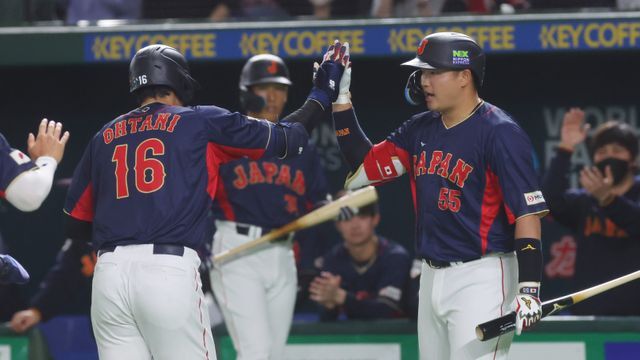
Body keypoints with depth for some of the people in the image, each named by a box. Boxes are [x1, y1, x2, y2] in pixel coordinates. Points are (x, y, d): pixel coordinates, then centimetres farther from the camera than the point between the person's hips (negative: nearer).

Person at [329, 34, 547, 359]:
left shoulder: (500, 133, -13)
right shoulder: (420, 130, 11)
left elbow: (527, 212, -17)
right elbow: (365, 167, 15)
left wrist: (529, 289, -24)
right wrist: (340, 100, 9)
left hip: (482, 279, -9)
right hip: (432, 279, 9)